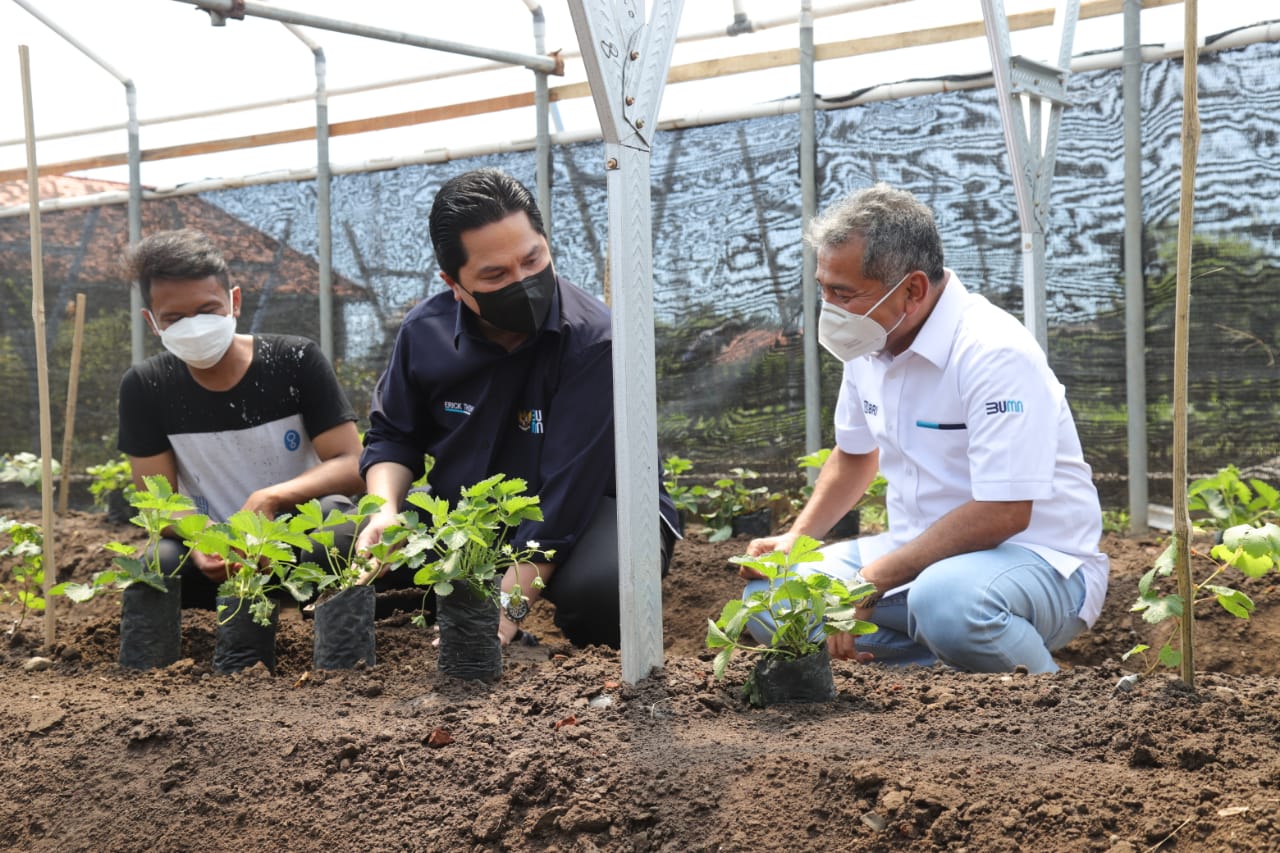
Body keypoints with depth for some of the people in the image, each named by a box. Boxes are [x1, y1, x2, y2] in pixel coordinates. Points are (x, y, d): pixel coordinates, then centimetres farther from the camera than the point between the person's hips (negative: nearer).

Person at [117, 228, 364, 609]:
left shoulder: (295, 361, -8)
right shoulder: (145, 387, -3)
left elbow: (351, 466, -12)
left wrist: (269, 499, -31)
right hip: (217, 553, 1)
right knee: (155, 567, -32)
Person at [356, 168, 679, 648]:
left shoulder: (592, 341, -26)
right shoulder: (425, 331, -8)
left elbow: (567, 490, -28)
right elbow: (392, 437, 8)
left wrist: (504, 611, -34)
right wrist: (386, 510, -15)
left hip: (585, 511, -4)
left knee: (601, 586, -39)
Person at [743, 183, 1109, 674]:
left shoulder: (995, 354, -23)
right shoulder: (868, 343, 3)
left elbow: (1002, 514, -28)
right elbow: (855, 454, 21)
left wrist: (871, 581, -25)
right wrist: (796, 537, 6)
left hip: (1038, 558, -8)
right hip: (922, 550, 8)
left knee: (946, 600, -40)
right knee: (768, 594, -7)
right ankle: (947, 661, -4)